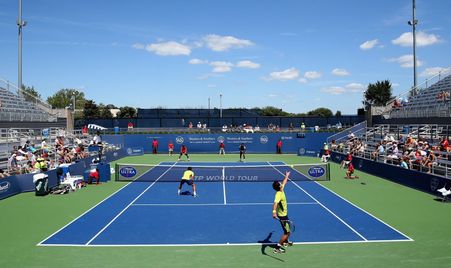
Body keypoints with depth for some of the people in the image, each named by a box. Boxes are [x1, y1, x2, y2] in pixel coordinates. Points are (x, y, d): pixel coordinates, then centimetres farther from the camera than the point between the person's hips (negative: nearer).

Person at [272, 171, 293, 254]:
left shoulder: (281, 190, -1)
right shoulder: (279, 194, -29)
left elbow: (284, 183, 21)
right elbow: (275, 203, -47)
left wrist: (286, 176, 37)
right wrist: (274, 212, -64)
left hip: (284, 214, 10)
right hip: (282, 216, -10)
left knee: (288, 230, 28)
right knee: (287, 232, -7)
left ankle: (286, 242, 51)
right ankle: (277, 248, -6)